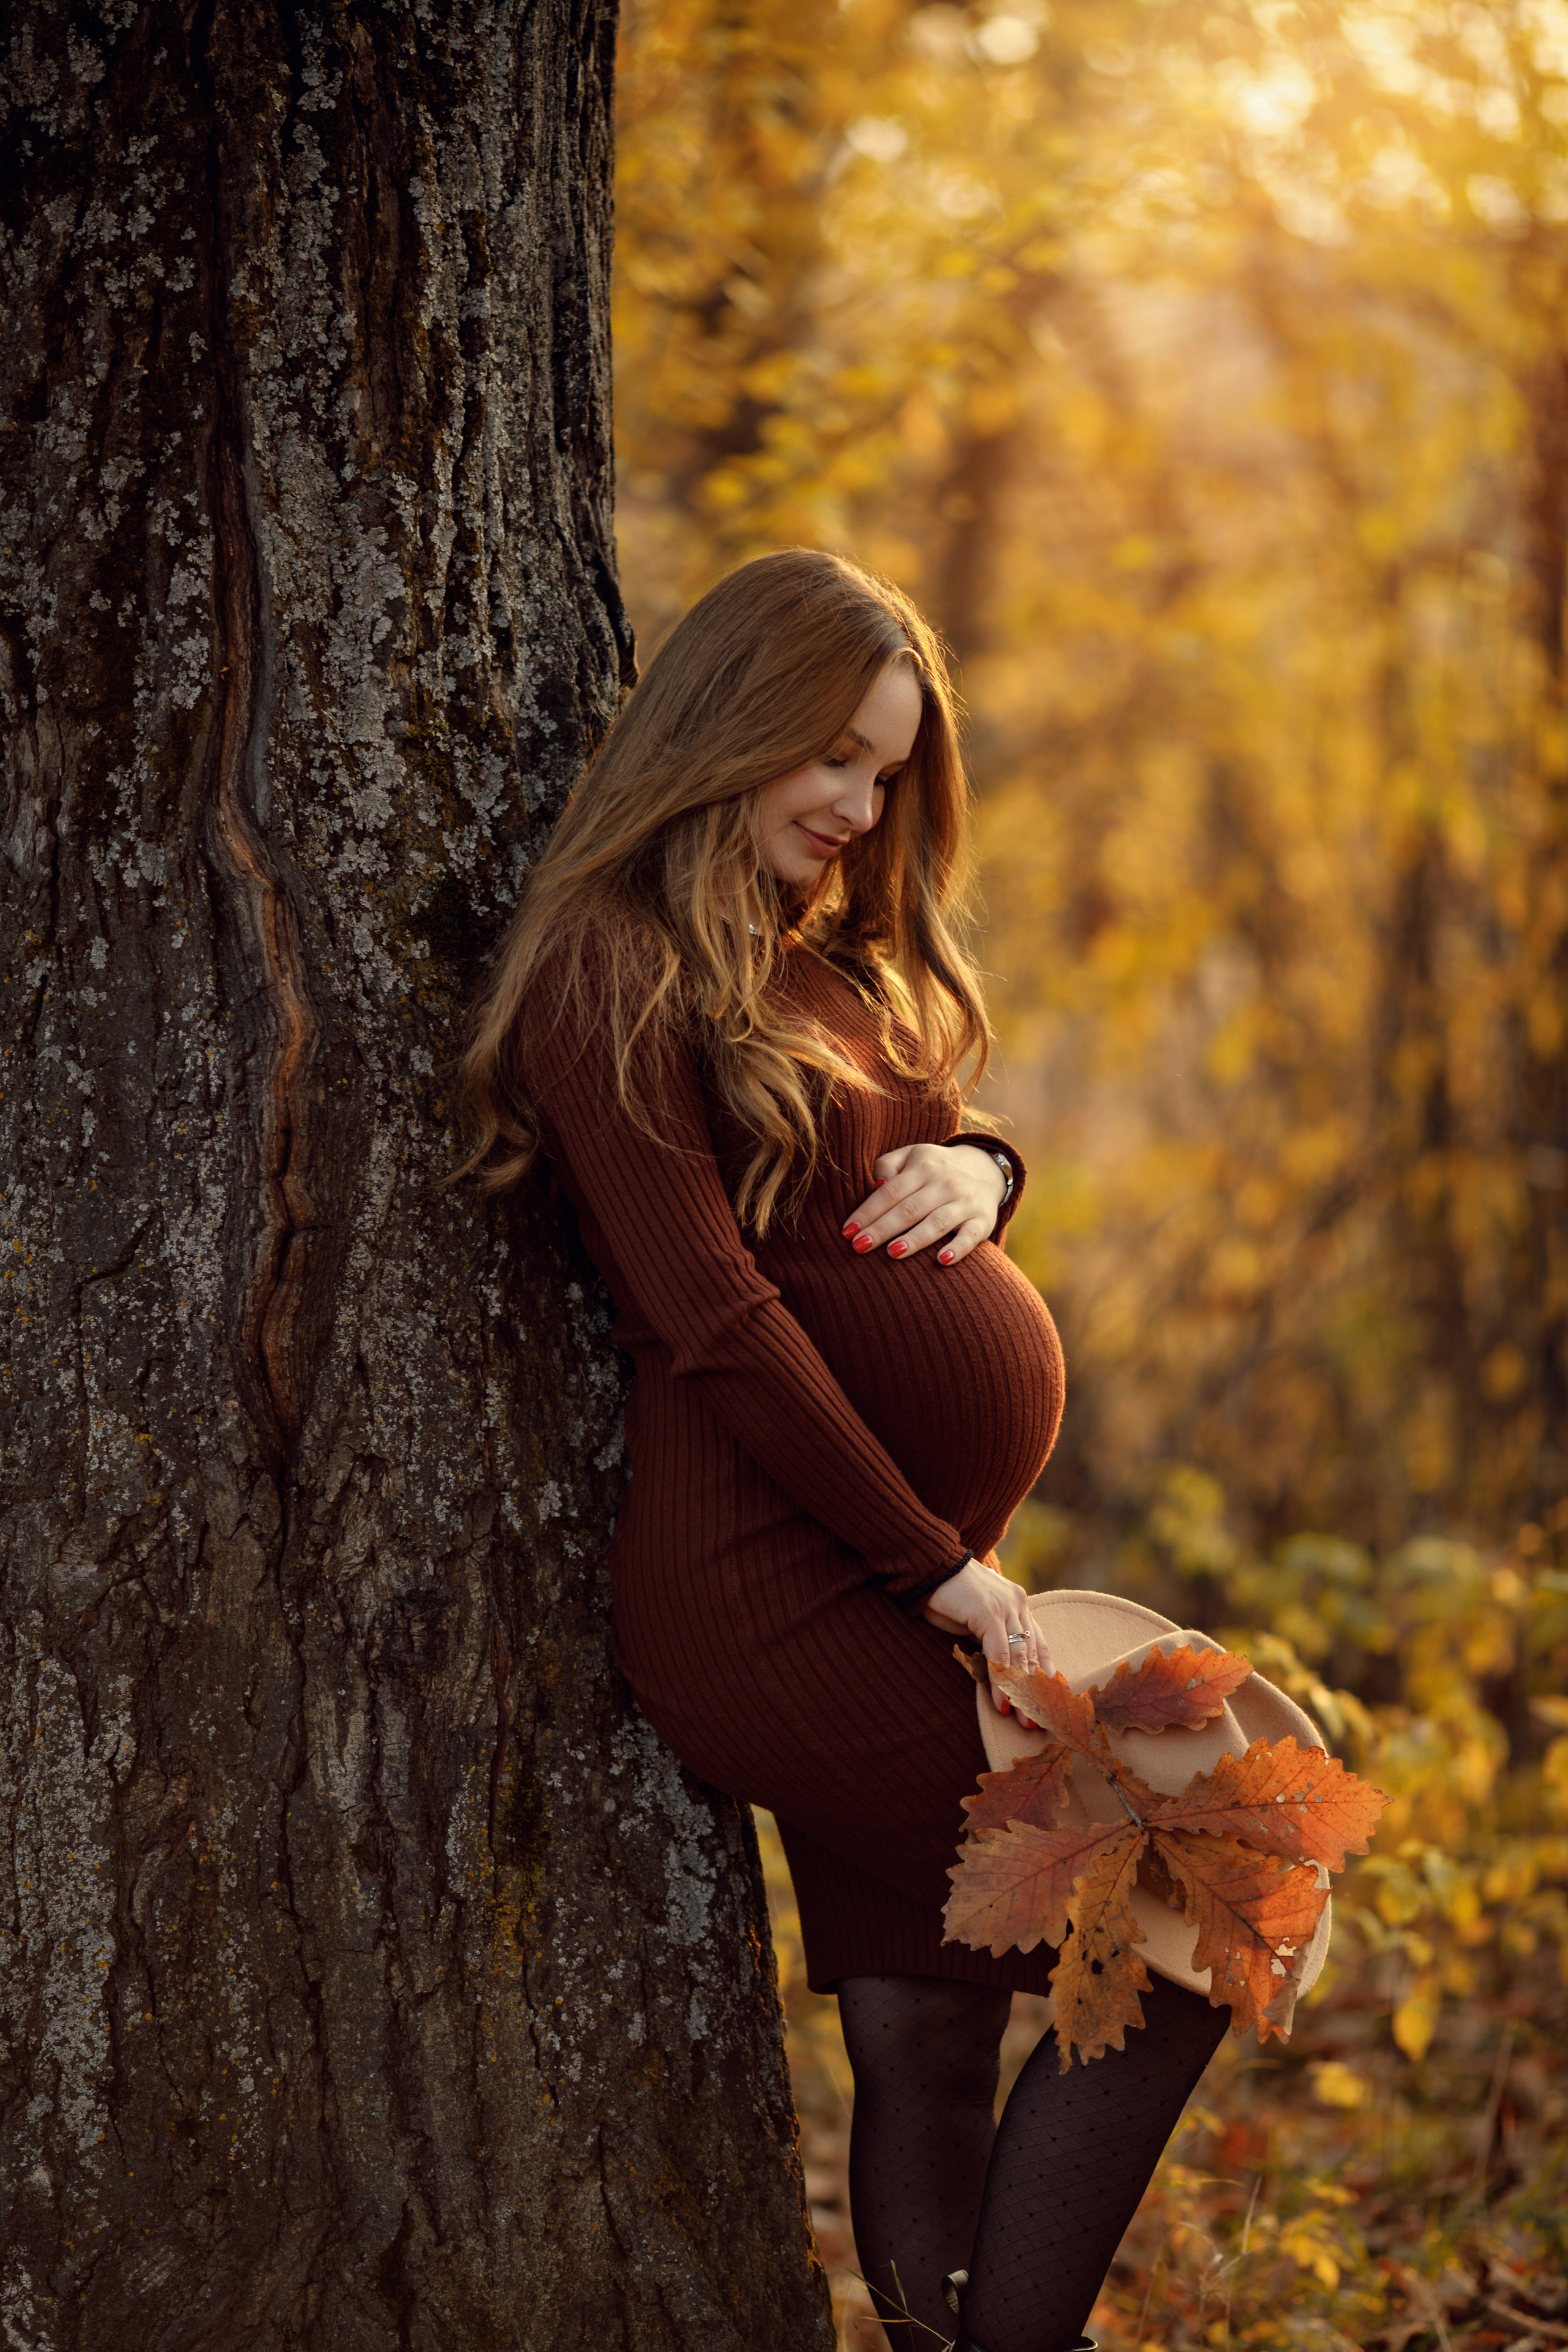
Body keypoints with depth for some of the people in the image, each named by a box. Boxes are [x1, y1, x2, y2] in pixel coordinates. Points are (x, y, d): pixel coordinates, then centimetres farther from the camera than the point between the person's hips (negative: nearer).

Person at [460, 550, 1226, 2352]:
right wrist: (935, 1562, -14)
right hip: (778, 1584, -8)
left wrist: (974, 1169, -2)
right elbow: (715, 1315, -16)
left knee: (926, 2040, 7)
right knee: (1159, 1962, -5)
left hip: (906, 1572, 8)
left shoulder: (815, 956, 18)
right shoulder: (613, 967, -10)